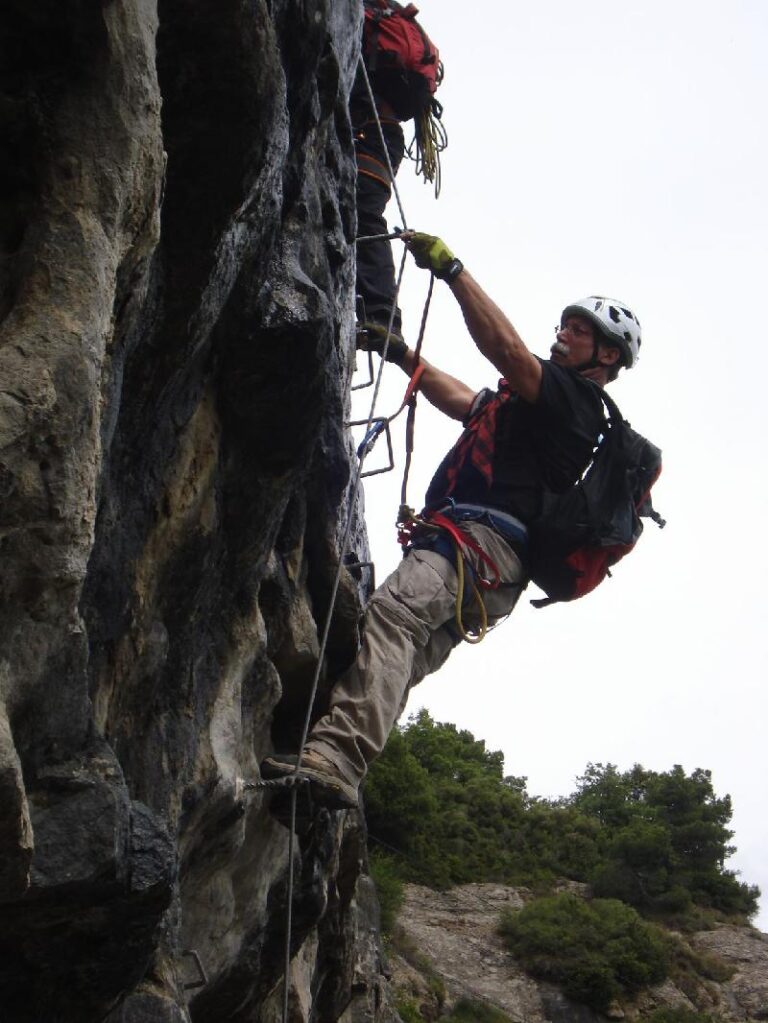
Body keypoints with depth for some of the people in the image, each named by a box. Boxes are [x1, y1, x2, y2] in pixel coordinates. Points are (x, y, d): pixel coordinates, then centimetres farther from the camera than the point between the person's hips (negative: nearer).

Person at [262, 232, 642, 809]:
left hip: (486, 536, -11)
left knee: (391, 613, -33)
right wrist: (404, 356, 36)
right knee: (398, 663, -4)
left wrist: (450, 266, -9)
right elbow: (462, 400, 45)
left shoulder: (579, 399, 2)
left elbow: (506, 348, -12)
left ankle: (337, 758, -50)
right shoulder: (535, 401, 35)